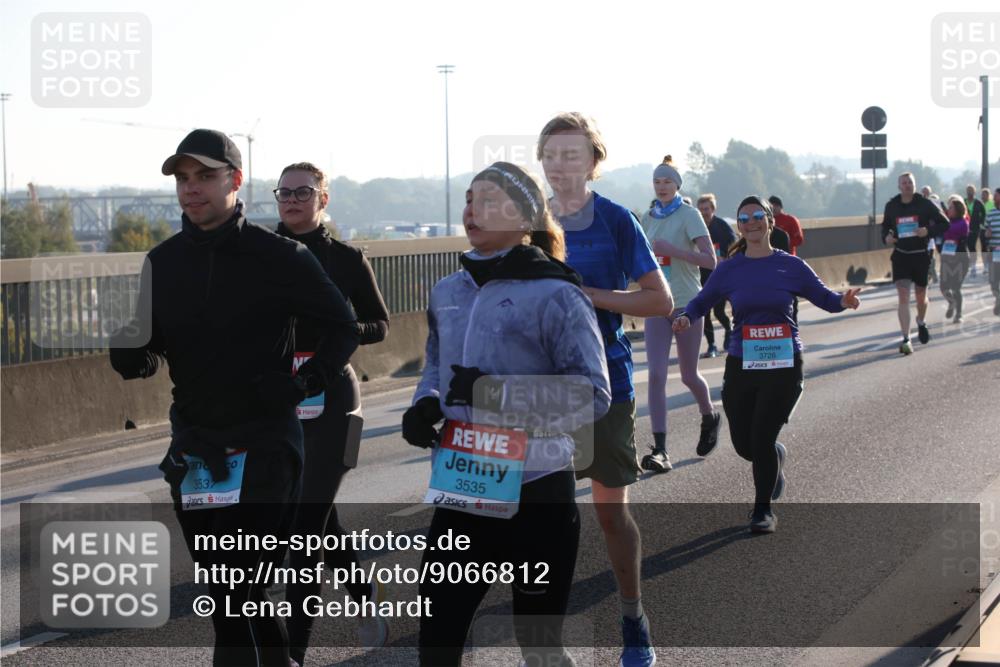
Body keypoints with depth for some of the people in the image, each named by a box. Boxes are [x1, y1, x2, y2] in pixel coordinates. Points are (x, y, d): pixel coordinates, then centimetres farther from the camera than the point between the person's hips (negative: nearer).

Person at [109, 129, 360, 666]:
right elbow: (149, 347, 14)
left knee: (234, 602, -10)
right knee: (237, 595, 13)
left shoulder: (278, 257, -7)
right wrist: (130, 354, -9)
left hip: (262, 445, -5)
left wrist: (304, 383, -9)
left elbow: (342, 328, 2)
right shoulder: (163, 260, 7)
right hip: (193, 450, 5)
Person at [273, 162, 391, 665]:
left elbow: (379, 325, 5)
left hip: (329, 401, -4)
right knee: (320, 517, 17)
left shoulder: (346, 259, -2)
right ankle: (366, 594, 43)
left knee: (306, 525, -9)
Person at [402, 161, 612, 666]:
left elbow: (592, 395, -17)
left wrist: (496, 392, -25)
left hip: (537, 495, -5)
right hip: (460, 492, 6)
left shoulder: (555, 295, -12)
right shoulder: (448, 293, 8)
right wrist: (425, 404, -1)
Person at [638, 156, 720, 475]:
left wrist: (672, 249, -23)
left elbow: (709, 260, -16)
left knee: (688, 375, 8)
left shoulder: (689, 215, -7)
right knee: (656, 375, -10)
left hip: (687, 304, -4)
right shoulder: (648, 218, 8)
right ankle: (659, 450, -12)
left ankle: (710, 417, 41)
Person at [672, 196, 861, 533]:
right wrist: (685, 317, -14)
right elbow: (701, 302, 8)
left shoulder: (791, 266, -1)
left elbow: (823, 297, 3)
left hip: (783, 365, -2)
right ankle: (776, 457, 43)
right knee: (744, 444, 4)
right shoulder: (729, 270, 2)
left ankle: (763, 510, 12)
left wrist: (844, 300, -18)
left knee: (762, 438, -9)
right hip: (740, 365, 2)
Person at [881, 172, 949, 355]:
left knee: (921, 295, 15)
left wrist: (928, 231, -21)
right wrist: (886, 237, -7)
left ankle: (921, 322, 48)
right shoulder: (891, 206, 0)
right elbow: (885, 225, 16)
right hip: (900, 256, 0)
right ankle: (906, 339, -14)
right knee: (903, 297, -12)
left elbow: (944, 223, -3)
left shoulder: (925, 204, -6)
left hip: (921, 255, 0)